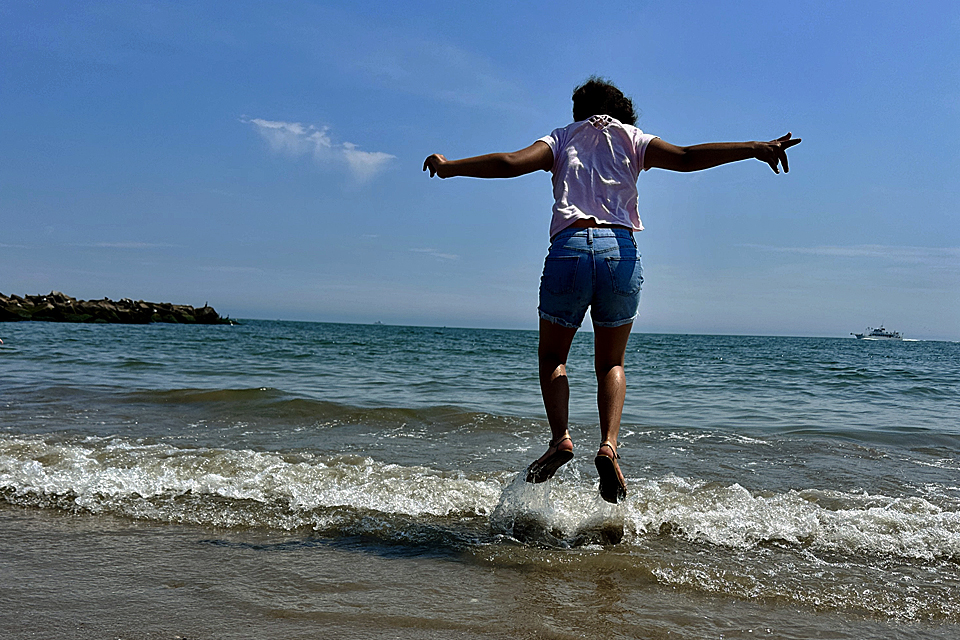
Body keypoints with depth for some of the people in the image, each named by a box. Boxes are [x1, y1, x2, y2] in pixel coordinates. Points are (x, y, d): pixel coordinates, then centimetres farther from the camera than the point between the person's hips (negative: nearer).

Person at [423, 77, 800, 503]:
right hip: (620, 250, 1)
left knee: (551, 355, 19)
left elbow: (510, 163, 4)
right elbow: (685, 158, 3)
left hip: (568, 248, -1)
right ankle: (609, 445, -5)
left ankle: (560, 437, -2)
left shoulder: (562, 138, 20)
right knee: (611, 363, 17)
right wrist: (754, 149, 0)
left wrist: (450, 166, 12)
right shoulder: (632, 139, 20)